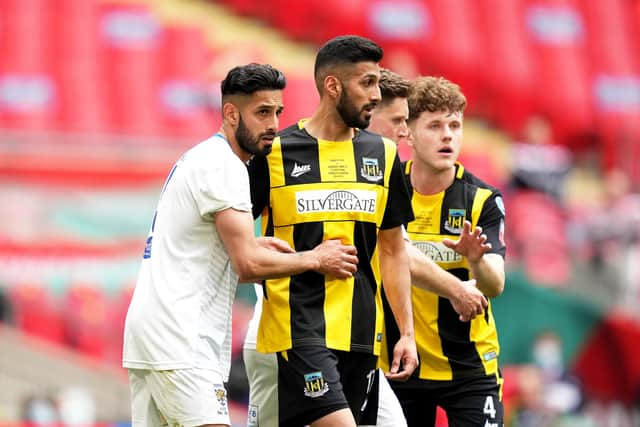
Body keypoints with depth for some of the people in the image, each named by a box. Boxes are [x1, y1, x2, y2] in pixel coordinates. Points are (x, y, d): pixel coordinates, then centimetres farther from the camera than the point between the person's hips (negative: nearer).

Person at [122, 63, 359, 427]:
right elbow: (248, 265, -17)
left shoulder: (198, 159, 21)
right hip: (181, 342, -10)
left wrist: (251, 246, 16)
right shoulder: (224, 165, -11)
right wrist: (314, 259, -5)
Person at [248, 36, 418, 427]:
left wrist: (407, 332, 11)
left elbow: (392, 250, 15)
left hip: (361, 331, 5)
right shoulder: (276, 153, -3)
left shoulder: (382, 155, 10)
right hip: (299, 325, -5)